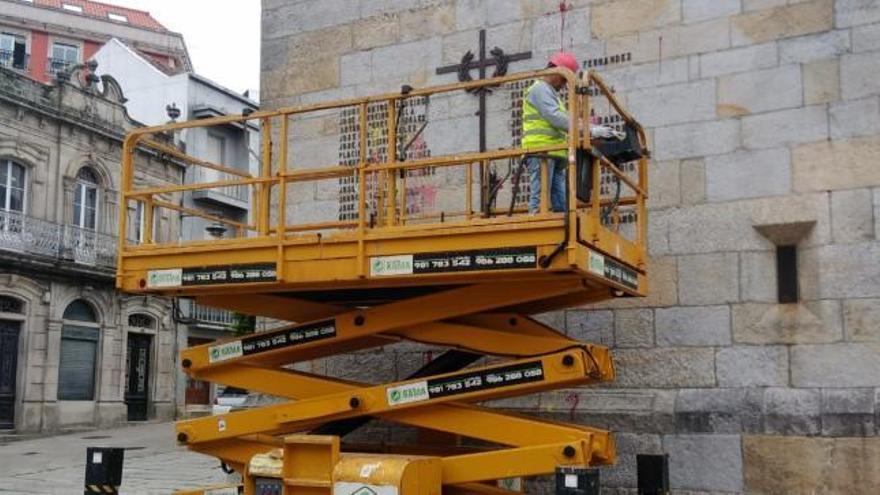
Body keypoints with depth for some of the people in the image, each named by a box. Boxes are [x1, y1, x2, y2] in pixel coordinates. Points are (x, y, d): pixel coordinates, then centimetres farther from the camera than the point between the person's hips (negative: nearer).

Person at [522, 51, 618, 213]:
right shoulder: (540, 89, -1)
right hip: (540, 152, -10)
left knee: (561, 203, 1)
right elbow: (556, 119, -15)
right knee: (540, 201, -15)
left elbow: (563, 121, 26)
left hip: (555, 155, 10)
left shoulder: (552, 93, 31)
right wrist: (590, 131, -18)